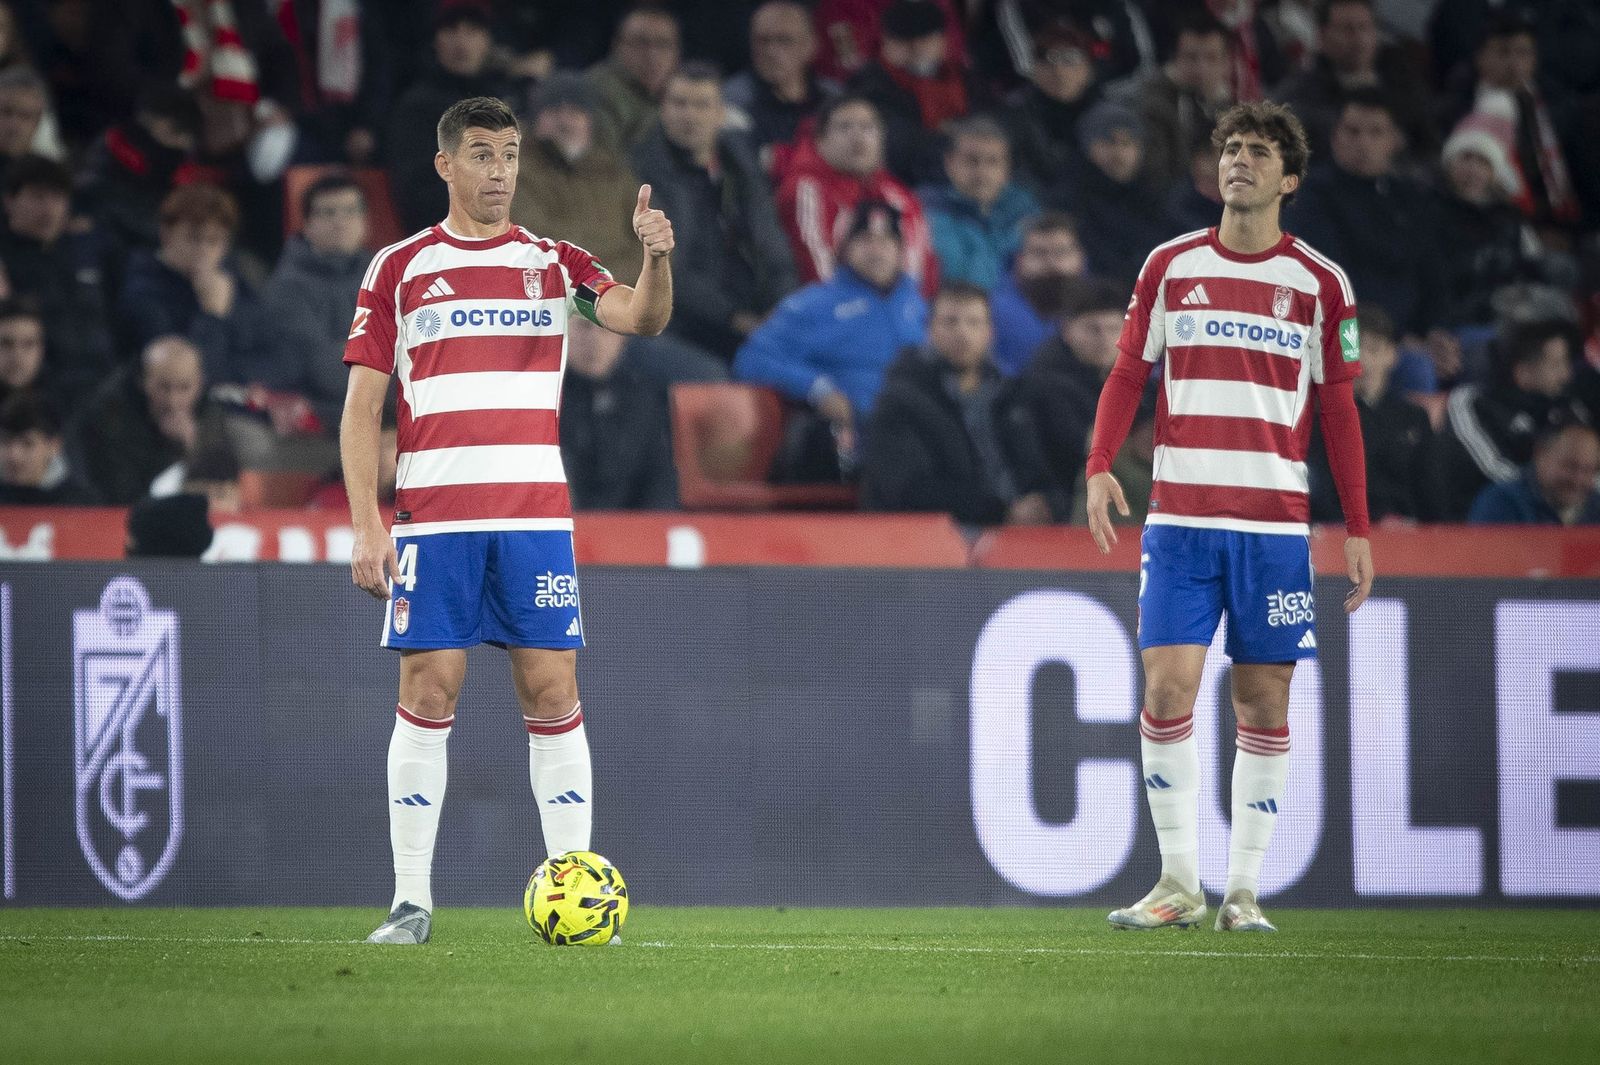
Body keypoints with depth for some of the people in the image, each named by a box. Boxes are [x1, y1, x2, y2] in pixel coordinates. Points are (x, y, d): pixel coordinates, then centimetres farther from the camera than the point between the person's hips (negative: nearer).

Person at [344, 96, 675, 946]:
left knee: (553, 693, -2)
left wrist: (656, 257, -27)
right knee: (428, 691, -4)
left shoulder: (554, 264, 10)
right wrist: (366, 525, -4)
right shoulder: (399, 269, 7)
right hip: (432, 516, -1)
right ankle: (411, 901, 0)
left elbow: (641, 317, -6)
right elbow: (362, 406, 5)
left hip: (536, 515, 1)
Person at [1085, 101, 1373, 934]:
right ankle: (1179, 882, -1)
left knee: (1264, 703, 0)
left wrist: (1358, 530, 5)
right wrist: (1100, 466, -6)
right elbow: (1127, 373, 11)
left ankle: (1243, 891, 7)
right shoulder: (1170, 266, 8)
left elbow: (1339, 412, 9)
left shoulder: (1320, 284, 5)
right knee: (1166, 685, -10)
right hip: (1179, 515, 0)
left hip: (1276, 522, 0)